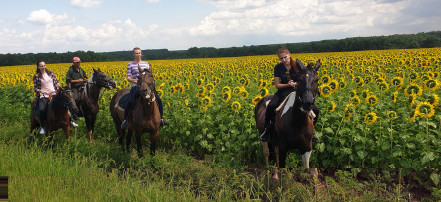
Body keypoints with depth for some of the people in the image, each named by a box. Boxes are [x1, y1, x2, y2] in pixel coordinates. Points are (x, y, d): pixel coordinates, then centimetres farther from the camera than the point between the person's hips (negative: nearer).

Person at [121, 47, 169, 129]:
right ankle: (125, 120, -12)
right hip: (136, 86, -4)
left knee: (159, 100, -9)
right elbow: (128, 77, 2)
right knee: (131, 102, -29)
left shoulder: (146, 63, 15)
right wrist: (133, 80, -19)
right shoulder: (130, 65, 5)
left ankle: (161, 119, 7)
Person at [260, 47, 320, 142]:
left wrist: (296, 84, -23)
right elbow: (277, 85, -2)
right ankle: (267, 129, -9)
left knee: (315, 110, -16)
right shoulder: (278, 67, -3)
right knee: (271, 106, -30)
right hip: (284, 91, 0)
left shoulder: (298, 66, -6)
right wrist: (288, 84, -20)